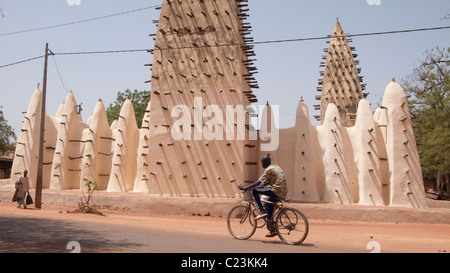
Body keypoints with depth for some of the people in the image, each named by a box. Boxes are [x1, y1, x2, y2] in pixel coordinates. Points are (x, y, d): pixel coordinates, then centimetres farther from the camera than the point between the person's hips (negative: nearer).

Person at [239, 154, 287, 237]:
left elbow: (259, 182, -15)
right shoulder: (276, 167, 20)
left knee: (254, 190, -8)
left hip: (276, 191, -10)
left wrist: (245, 188, -14)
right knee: (267, 206, 23)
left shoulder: (269, 169, -8)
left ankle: (262, 212, -7)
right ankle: (272, 230, 25)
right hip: (283, 193, 10)